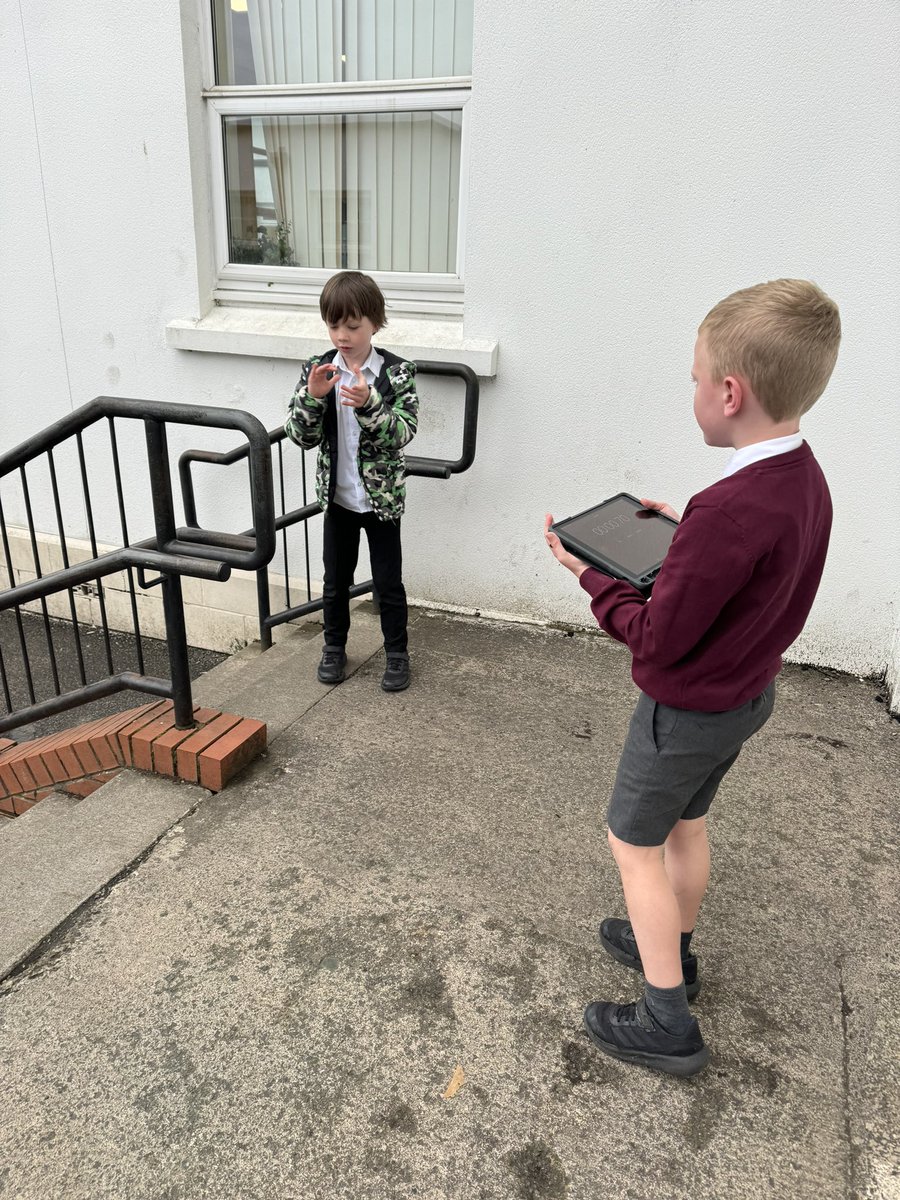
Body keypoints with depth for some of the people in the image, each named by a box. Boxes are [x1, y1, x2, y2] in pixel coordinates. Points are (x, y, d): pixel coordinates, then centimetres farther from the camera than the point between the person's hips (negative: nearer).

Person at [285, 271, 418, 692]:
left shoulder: (397, 372, -11)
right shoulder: (317, 370, -4)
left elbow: (403, 433, -20)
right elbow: (300, 436, -8)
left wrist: (367, 404, -35)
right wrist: (312, 396, -26)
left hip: (382, 496, -2)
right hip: (337, 496, 3)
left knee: (388, 582, 9)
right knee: (335, 579, 16)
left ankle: (396, 653, 27)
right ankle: (334, 647, 35)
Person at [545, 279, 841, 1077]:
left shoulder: (727, 510, -35)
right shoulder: (805, 480, -6)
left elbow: (656, 640, -25)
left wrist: (591, 576, -13)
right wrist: (688, 533, 0)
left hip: (688, 709, -8)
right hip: (750, 692, 8)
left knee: (635, 844, 11)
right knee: (686, 826, 26)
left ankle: (668, 1025, 23)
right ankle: (672, 949, 47)